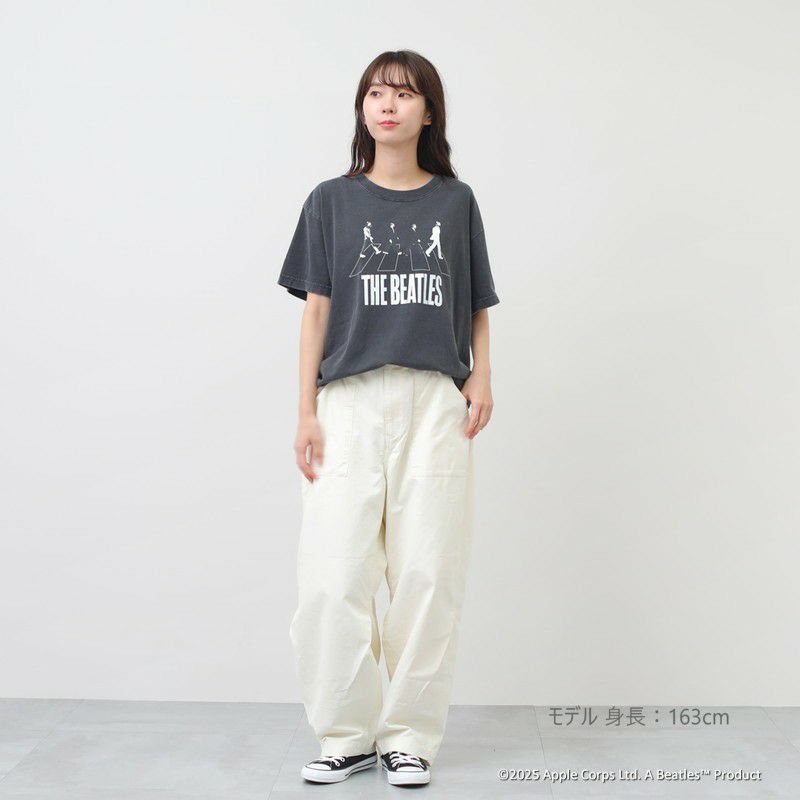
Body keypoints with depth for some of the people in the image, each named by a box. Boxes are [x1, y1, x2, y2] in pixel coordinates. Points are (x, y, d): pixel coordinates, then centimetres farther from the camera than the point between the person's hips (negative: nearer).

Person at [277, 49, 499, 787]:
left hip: (435, 402, 1)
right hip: (350, 401, 0)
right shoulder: (333, 201, 10)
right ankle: (347, 733, 12)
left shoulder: (455, 201, 12)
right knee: (333, 574, -4)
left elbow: (476, 309, 14)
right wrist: (307, 413, 1)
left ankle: (410, 735, 13)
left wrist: (481, 378, -3)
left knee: (427, 572, 0)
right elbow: (316, 312, 8)